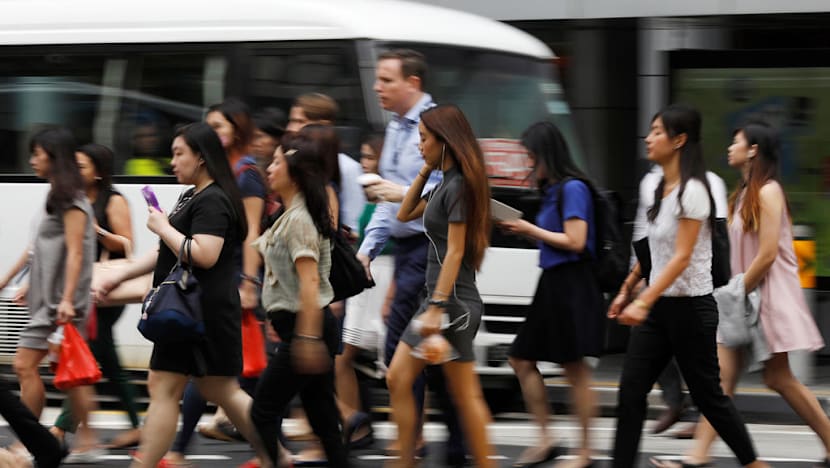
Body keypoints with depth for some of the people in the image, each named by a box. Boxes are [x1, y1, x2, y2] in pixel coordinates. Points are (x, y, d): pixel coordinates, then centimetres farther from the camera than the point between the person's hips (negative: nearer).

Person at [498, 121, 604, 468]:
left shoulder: (573, 189, -13)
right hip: (552, 283, 10)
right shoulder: (552, 190, 13)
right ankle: (545, 440, 16)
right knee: (522, 359, 11)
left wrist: (531, 230, -10)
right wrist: (522, 229, 4)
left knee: (575, 369, -3)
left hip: (572, 285, -10)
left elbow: (575, 241, -18)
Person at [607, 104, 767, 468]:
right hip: (660, 307, 8)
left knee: (707, 394, 4)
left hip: (690, 307, -8)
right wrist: (627, 290, 21)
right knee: (630, 391, -1)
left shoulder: (691, 191, -17)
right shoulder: (660, 189, 9)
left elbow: (681, 257, -22)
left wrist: (644, 302, -28)